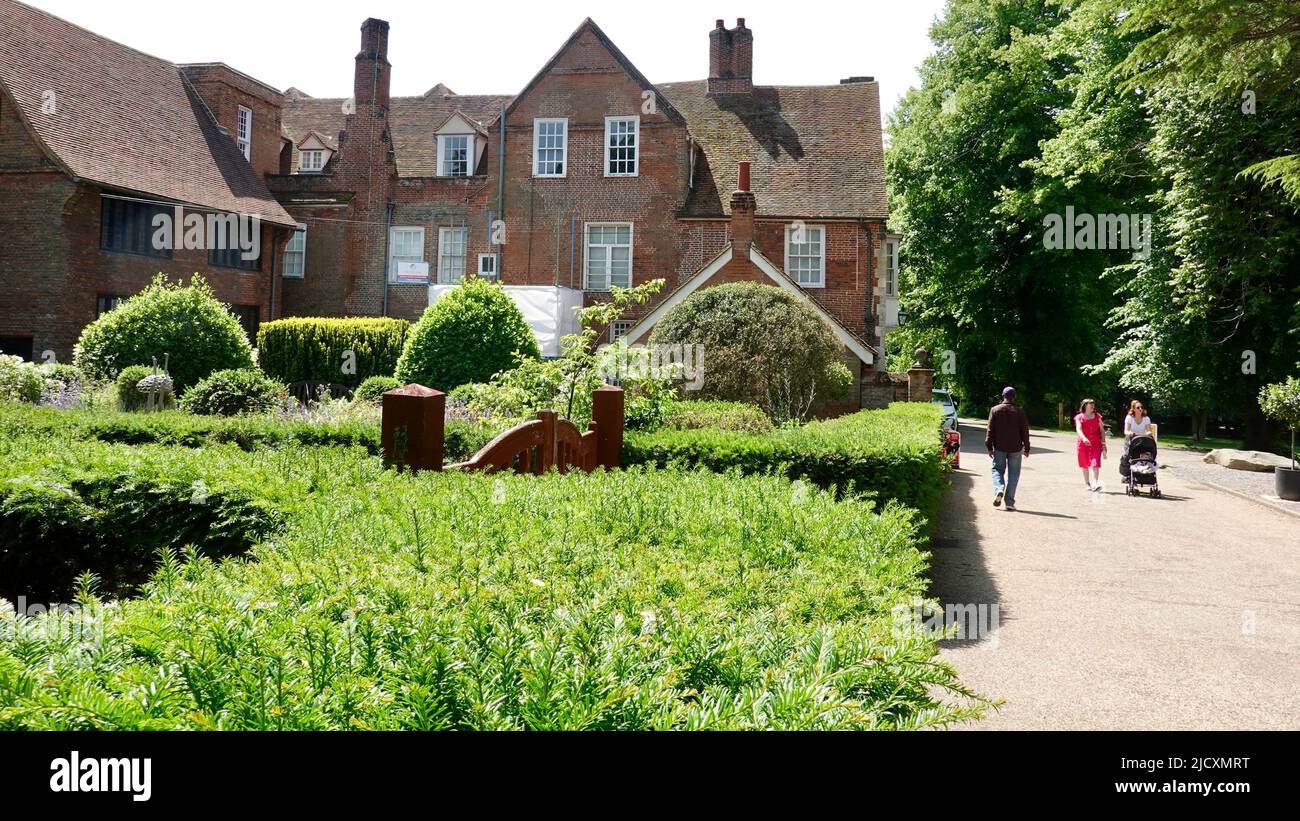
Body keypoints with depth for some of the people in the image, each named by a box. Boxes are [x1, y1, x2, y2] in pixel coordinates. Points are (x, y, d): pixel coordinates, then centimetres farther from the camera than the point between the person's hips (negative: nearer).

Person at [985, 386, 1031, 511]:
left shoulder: (995, 410, -1)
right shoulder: (1019, 412, -1)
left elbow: (990, 430, -3)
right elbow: (1025, 432, 1)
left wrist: (989, 447, 2)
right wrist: (1026, 448, 9)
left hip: (999, 447, 0)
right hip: (1015, 448, 0)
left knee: (997, 469, 13)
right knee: (1013, 474, 6)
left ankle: (999, 490, -16)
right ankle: (1009, 502, 2)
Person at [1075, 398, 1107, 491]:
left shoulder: (1097, 416, 9)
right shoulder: (1079, 417, 1)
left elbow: (1102, 431, 12)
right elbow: (1078, 429, -16)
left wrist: (1104, 443, 5)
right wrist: (1084, 438, -34)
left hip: (1096, 443, 0)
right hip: (1083, 443, 0)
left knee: (1095, 464, -14)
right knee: (1085, 465, 8)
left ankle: (1096, 484, -24)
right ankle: (1087, 483, 22)